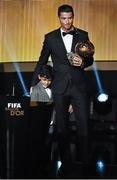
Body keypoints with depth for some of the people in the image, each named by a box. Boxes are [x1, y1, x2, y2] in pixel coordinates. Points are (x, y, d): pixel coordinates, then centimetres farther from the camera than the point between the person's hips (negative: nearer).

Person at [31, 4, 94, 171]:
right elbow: (42, 61, 9)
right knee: (61, 125, 8)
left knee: (83, 123, -2)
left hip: (79, 86, 0)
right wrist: (34, 83, 9)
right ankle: (65, 160, 19)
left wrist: (83, 62, -13)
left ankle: (84, 160, 9)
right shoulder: (50, 37, 4)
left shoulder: (83, 35, 5)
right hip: (60, 87, 0)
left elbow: (90, 58, 10)